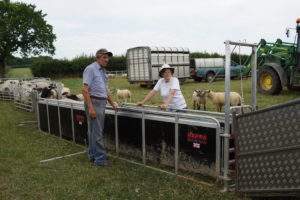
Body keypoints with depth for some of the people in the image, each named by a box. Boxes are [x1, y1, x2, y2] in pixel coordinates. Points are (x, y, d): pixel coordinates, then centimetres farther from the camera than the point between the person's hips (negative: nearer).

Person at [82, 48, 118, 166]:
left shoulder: (103, 71, 17)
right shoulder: (90, 69, -10)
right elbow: (85, 90, -18)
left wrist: (112, 103, 26)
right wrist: (91, 108, -23)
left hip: (101, 103, 9)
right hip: (94, 103, -9)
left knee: (94, 130, 15)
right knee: (97, 132, -6)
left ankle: (93, 155, 25)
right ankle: (100, 159, 0)